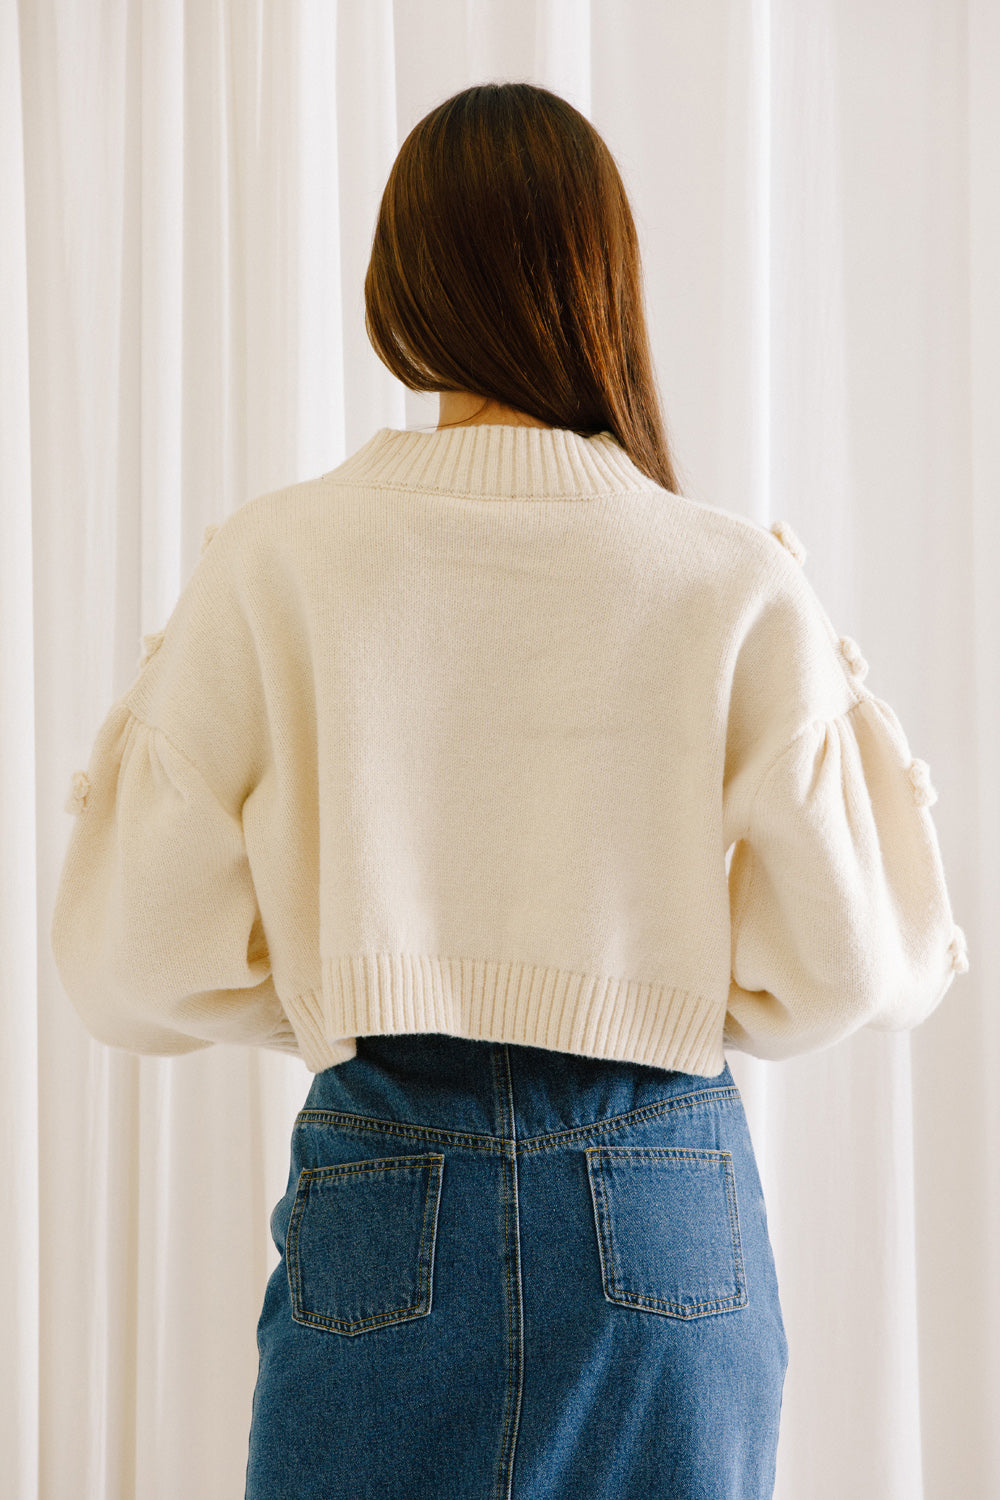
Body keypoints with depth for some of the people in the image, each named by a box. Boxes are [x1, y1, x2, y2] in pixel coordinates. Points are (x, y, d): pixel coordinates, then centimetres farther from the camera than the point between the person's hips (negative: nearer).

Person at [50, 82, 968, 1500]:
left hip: (382, 1207, 0)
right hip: (664, 1218, 1)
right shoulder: (740, 583, -8)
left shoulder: (272, 562, -8)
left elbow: (134, 969, -5)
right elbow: (852, 966, -5)